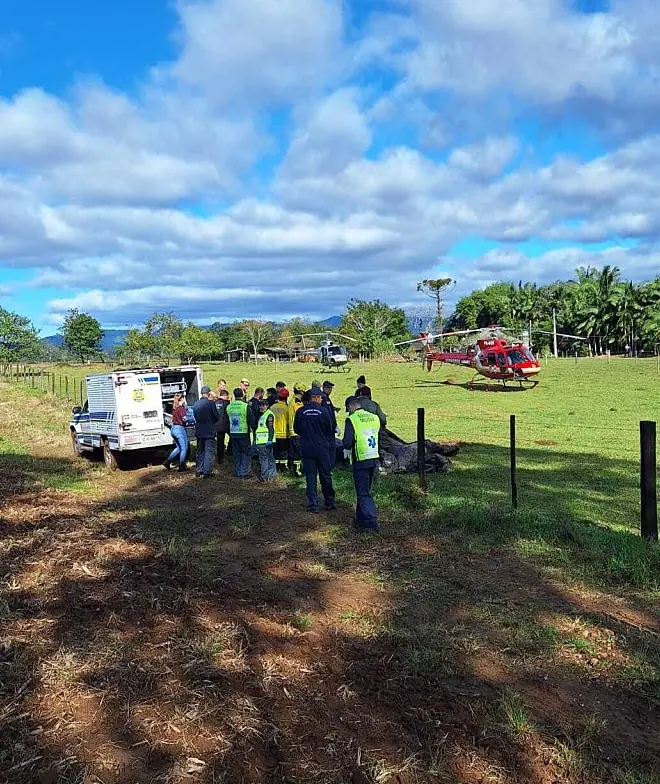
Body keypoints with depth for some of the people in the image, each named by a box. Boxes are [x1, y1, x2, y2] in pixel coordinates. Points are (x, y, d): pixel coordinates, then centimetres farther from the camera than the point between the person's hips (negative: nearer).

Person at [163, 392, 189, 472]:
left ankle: (168, 462, 18)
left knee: (178, 447, 21)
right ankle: (182, 466, 6)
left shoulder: (174, 408, 11)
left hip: (173, 428, 8)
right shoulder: (181, 408, -14)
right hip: (180, 429, -8)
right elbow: (184, 419, -20)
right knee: (184, 448, 3)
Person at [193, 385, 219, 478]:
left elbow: (195, 417, 10)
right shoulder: (210, 403, -14)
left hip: (199, 431, 5)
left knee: (200, 451, 16)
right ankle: (207, 472, -2)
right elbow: (217, 417, -7)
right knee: (209, 452, 0)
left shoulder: (196, 404, 2)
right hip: (209, 432, -5)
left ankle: (199, 470, 23)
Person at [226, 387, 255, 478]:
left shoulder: (229, 407, 2)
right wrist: (254, 429, 2)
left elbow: (228, 420, 11)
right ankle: (245, 473, 2)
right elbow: (251, 420, -10)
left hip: (232, 433, 5)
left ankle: (238, 473, 16)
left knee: (236, 454, 12)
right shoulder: (245, 406, -12)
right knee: (247, 453, 5)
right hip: (243, 433, -5)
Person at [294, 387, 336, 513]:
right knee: (326, 475, 12)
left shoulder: (300, 412, -5)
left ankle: (313, 505, 5)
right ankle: (329, 502, 20)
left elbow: (296, 429, 5)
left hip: (306, 449, 1)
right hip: (321, 448, -1)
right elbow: (329, 430, -2)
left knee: (310, 476, 6)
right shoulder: (323, 410, -10)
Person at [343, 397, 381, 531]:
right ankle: (361, 518, 29)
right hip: (374, 458, 6)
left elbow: (347, 443, -16)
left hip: (360, 461, -6)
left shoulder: (352, 419, -11)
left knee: (363, 493, 1)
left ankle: (370, 522, -4)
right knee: (365, 490, 19)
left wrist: (348, 448, 5)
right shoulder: (374, 418, 7)